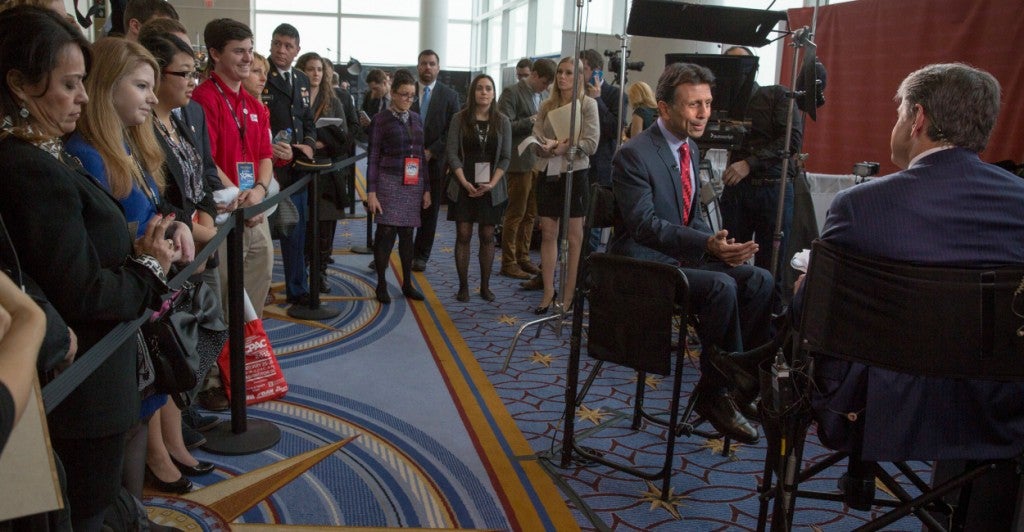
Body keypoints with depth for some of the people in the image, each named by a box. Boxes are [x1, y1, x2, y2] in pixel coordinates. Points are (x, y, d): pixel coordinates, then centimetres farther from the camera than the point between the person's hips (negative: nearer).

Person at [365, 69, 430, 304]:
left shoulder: (416, 119, 11)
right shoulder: (381, 119, -2)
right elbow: (373, 157, -4)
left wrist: (426, 188, 12)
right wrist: (371, 192, -10)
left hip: (414, 184, 4)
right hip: (390, 182, -4)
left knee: (407, 234, 9)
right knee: (386, 234, -5)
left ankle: (407, 283, 19)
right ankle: (381, 285, 8)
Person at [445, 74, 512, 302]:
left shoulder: (502, 121, 4)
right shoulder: (460, 119, 0)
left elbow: (505, 157, 2)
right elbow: (452, 153, -3)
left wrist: (492, 183, -10)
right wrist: (465, 182, -13)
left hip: (491, 187, 1)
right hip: (464, 186, -1)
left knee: (487, 236, 5)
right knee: (463, 235, 0)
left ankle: (485, 286, 13)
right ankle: (463, 286, 7)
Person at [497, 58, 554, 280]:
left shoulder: (543, 95, 15)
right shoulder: (512, 93, -7)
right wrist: (530, 121, -17)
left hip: (539, 162, 7)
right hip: (520, 162, -7)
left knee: (530, 215, 12)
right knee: (515, 214, -1)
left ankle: (523, 258, 23)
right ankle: (508, 263, 8)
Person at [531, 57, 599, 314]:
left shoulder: (587, 104, -1)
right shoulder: (547, 106, 12)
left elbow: (591, 143, -9)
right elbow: (535, 138, 4)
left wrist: (562, 146, -16)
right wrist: (548, 146, -16)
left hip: (574, 174, -4)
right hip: (548, 174, 4)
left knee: (574, 237, 1)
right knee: (548, 234, 6)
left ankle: (569, 295, 6)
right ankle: (548, 291, 13)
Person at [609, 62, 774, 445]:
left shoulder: (690, 149, 13)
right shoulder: (633, 154, -15)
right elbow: (645, 224, -21)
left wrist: (718, 245, -4)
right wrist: (707, 244, -29)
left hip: (682, 257, 8)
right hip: (643, 263, -8)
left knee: (759, 280, -9)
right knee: (721, 287, -28)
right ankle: (715, 394, -13)